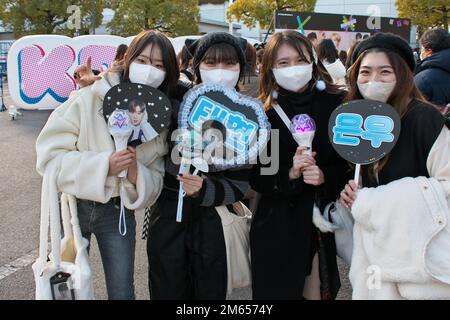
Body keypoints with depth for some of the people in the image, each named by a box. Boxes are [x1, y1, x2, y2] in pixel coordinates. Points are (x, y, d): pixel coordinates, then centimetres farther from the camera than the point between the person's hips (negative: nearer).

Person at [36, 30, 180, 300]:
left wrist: (136, 176, -25)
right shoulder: (90, 98, -17)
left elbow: (155, 182, -3)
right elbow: (49, 154, -17)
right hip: (72, 206, -2)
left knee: (122, 292, 12)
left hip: (118, 213, 3)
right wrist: (103, 165, -27)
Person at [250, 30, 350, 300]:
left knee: (318, 291, 13)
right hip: (276, 226, 0)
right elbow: (255, 177, -2)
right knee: (277, 290, 10)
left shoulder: (337, 104, -3)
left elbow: (352, 161, 2)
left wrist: (326, 176, -16)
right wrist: (289, 174, -19)